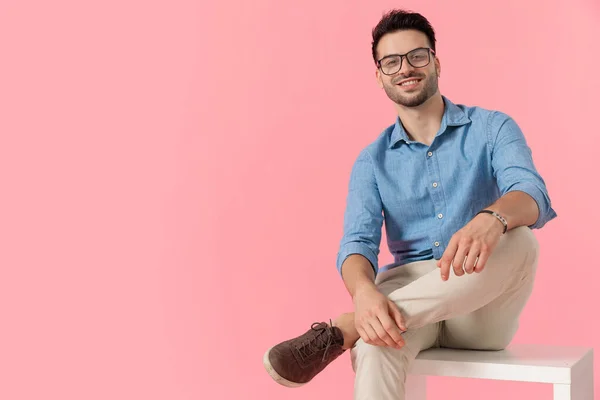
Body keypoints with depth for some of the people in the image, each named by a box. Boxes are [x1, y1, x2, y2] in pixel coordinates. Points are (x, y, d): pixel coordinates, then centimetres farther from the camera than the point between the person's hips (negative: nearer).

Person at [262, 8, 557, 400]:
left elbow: (532, 194, -17)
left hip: (483, 312, 0)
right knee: (374, 345, -38)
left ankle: (343, 328, -35)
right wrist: (365, 293, -33)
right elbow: (358, 242, -6)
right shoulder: (372, 161, 9)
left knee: (518, 240, -35)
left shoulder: (491, 128, 3)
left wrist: (490, 220, -45)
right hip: (409, 298, 0)